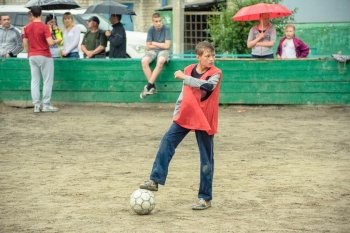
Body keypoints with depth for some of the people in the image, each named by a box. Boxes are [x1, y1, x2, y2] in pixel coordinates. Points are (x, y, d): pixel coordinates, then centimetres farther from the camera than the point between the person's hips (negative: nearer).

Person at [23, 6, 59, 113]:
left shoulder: (27, 28, 5)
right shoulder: (44, 27, -12)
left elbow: (25, 43, 9)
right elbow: (50, 42, -19)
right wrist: (56, 41, 2)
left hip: (32, 56, 5)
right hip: (44, 56, -5)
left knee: (35, 81, 7)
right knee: (47, 81, 1)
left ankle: (36, 105, 6)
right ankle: (46, 105, -1)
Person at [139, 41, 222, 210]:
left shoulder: (215, 73, -10)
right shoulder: (188, 70, 5)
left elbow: (207, 85, -32)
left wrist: (184, 77, -28)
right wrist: (176, 112, 13)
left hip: (204, 120, -4)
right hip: (185, 116, 4)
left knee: (206, 159, 2)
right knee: (167, 142, -11)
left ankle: (205, 198, 9)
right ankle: (155, 180, -8)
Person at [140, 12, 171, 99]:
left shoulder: (166, 29, -7)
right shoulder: (151, 30, 0)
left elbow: (167, 46, -13)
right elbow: (148, 46, -1)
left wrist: (154, 43, -4)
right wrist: (161, 45, -6)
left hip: (163, 51, -3)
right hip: (152, 51, 3)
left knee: (160, 61, -39)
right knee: (144, 61, -31)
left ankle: (149, 85, -32)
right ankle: (152, 87, -26)